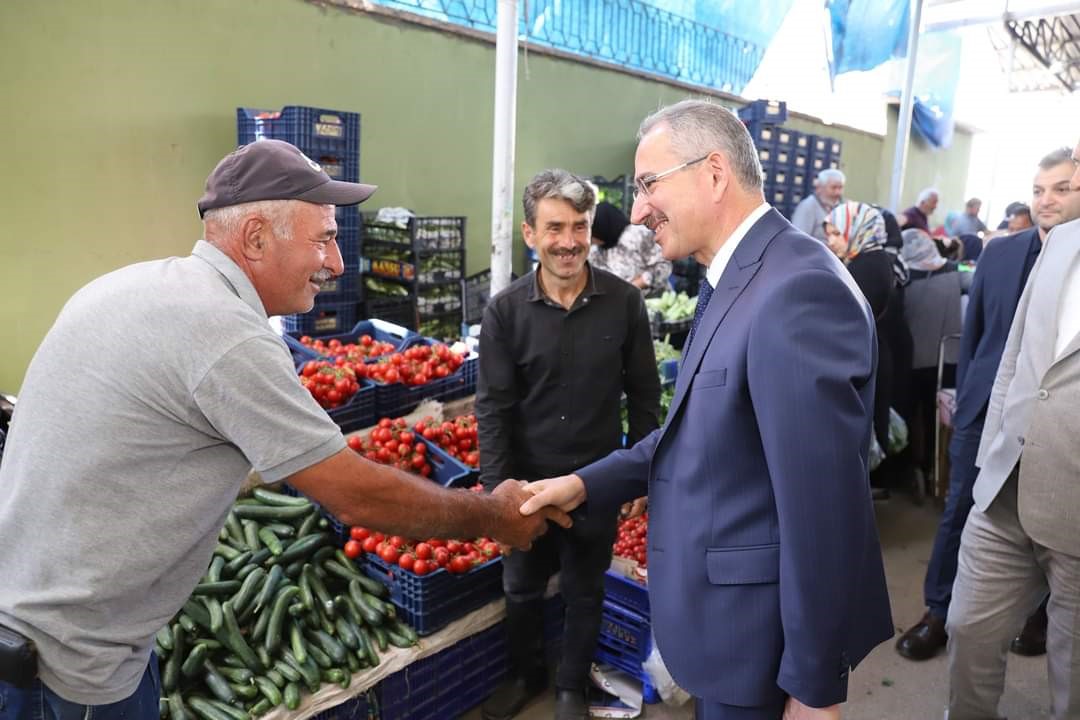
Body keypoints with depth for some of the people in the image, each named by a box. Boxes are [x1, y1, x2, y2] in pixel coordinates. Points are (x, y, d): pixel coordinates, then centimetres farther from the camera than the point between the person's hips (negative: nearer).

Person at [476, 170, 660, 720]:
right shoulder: (504, 310, -11)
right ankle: (525, 674, 47)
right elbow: (493, 407, -8)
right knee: (521, 588, 20)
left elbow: (643, 395, -2)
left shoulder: (624, 302, -10)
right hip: (528, 478, 1)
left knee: (584, 593, 18)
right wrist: (498, 487, -12)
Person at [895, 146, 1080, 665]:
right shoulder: (999, 252, 3)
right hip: (984, 407, 3)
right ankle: (938, 612, 24)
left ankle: (1037, 613, 37)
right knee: (958, 511, 10)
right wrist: (962, 396, 8)